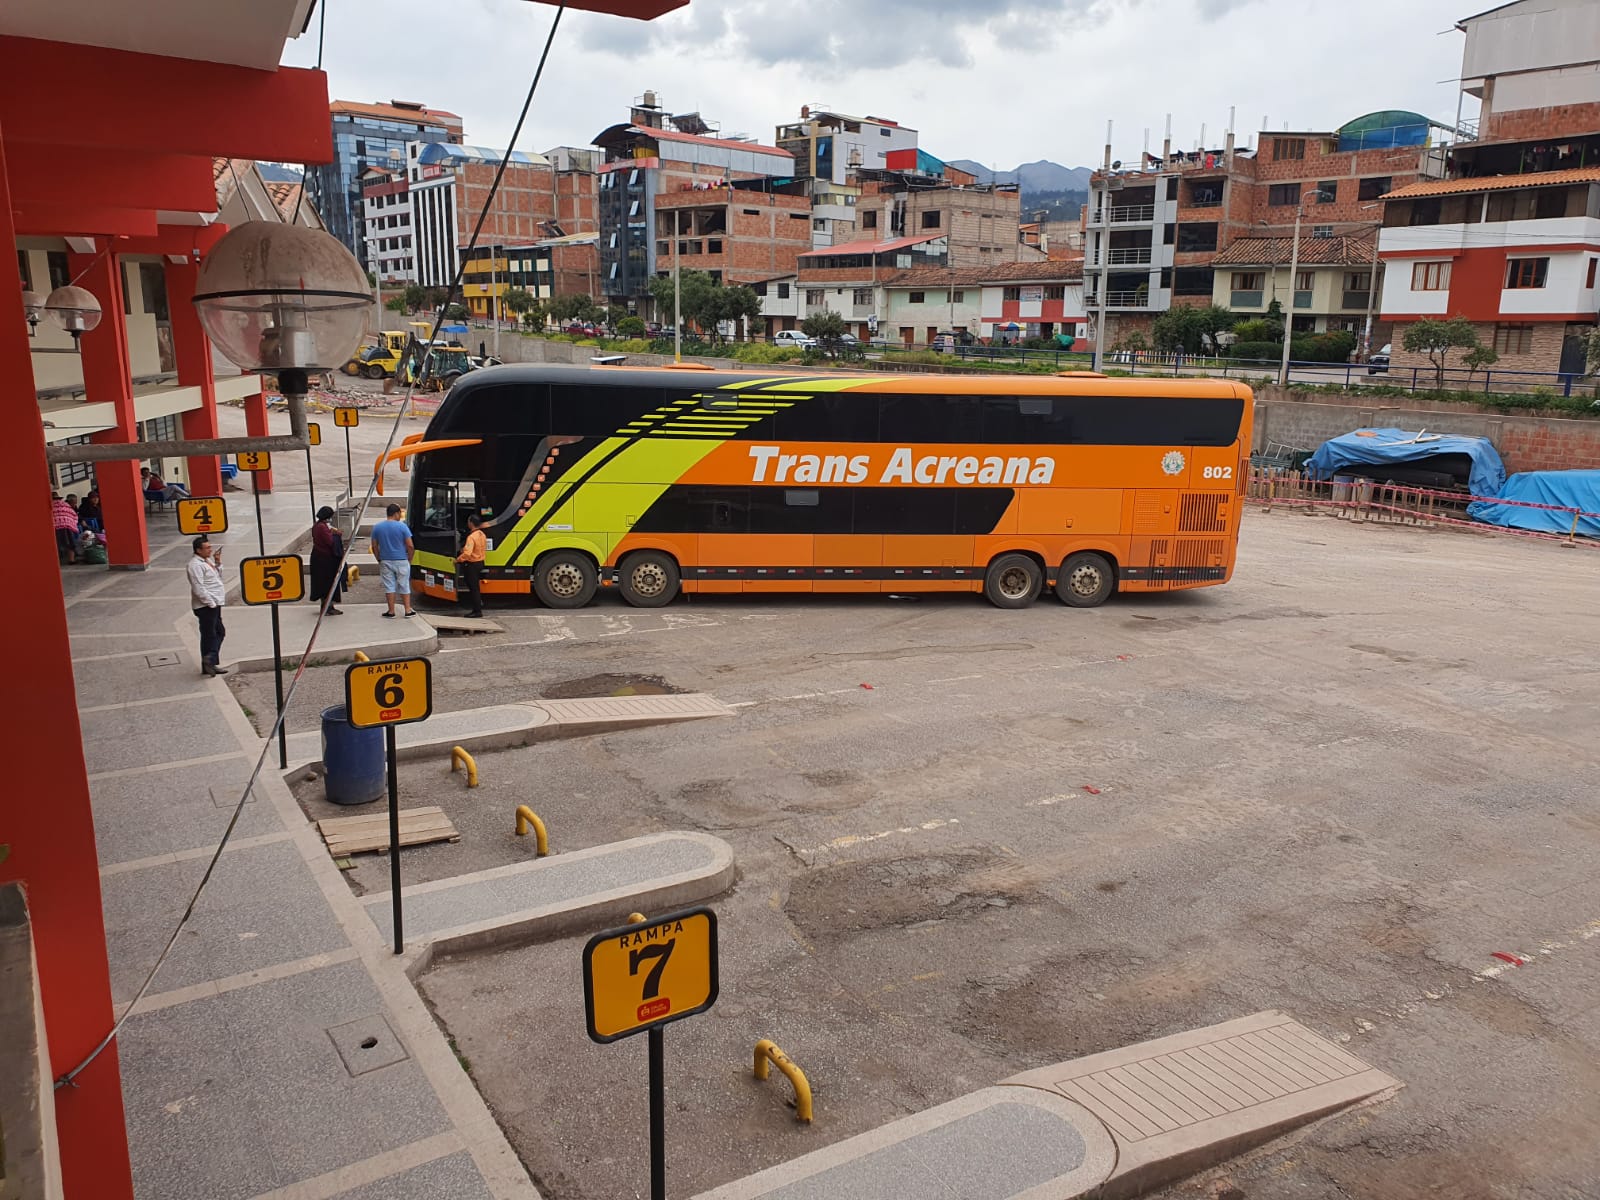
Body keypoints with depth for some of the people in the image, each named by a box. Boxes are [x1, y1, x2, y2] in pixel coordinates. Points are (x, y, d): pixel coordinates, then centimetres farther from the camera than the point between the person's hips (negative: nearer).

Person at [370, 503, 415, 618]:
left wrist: (379, 560, 13)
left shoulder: (377, 527, 1)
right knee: (404, 586, 8)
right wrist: (409, 559, 3)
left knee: (389, 586, 8)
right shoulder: (402, 526, -9)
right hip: (401, 561, -2)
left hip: (385, 561, 2)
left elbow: (374, 547, 4)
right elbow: (410, 546, -10)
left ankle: (391, 611, 9)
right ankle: (408, 610, 8)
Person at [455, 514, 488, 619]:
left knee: (473, 588, -1)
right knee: (476, 587, 21)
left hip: (472, 565, -9)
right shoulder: (482, 535, 5)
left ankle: (477, 611, 2)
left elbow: (467, 553, -33)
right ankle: (478, 605, 24)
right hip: (480, 562, 9)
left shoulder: (472, 537, -23)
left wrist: (458, 560, -17)